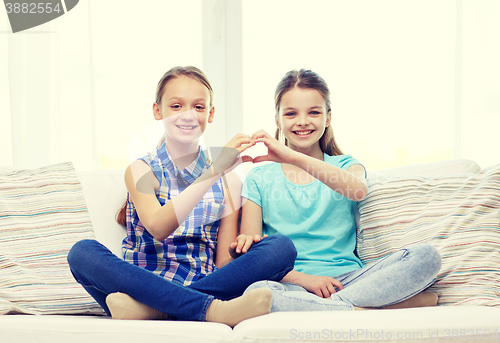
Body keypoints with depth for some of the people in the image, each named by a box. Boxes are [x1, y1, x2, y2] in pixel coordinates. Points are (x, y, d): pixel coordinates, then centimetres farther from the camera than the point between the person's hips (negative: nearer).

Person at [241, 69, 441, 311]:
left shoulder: (345, 166, 14)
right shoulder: (259, 178, 12)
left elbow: (359, 190, -14)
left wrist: (294, 158, -24)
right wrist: (303, 278, -13)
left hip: (348, 279, 1)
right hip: (293, 285, -1)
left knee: (425, 256, -22)